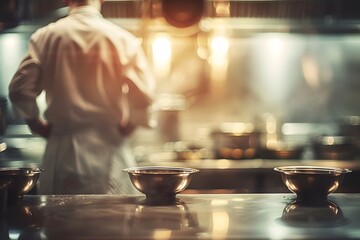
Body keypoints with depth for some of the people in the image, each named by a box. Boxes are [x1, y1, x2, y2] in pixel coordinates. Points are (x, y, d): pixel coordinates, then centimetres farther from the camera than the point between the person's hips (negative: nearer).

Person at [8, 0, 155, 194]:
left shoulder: (45, 36, 2)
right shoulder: (122, 38, -2)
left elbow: (20, 90, -5)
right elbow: (144, 95, -11)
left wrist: (40, 126, 9)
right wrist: (127, 126, 5)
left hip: (61, 150, 1)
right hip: (108, 147, -1)